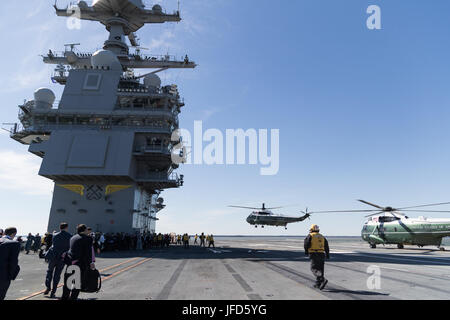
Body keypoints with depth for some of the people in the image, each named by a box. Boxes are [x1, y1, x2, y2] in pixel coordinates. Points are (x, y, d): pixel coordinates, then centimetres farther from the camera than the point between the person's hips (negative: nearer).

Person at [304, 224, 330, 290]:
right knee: (320, 269, 12)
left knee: (314, 269, -5)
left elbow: (306, 243, -10)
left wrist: (306, 251, 5)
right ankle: (318, 284, 16)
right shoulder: (322, 237, 17)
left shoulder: (310, 236, 1)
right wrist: (327, 254, 22)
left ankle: (323, 280, -25)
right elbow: (326, 246, 14)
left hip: (314, 254, -6)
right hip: (322, 254, 6)